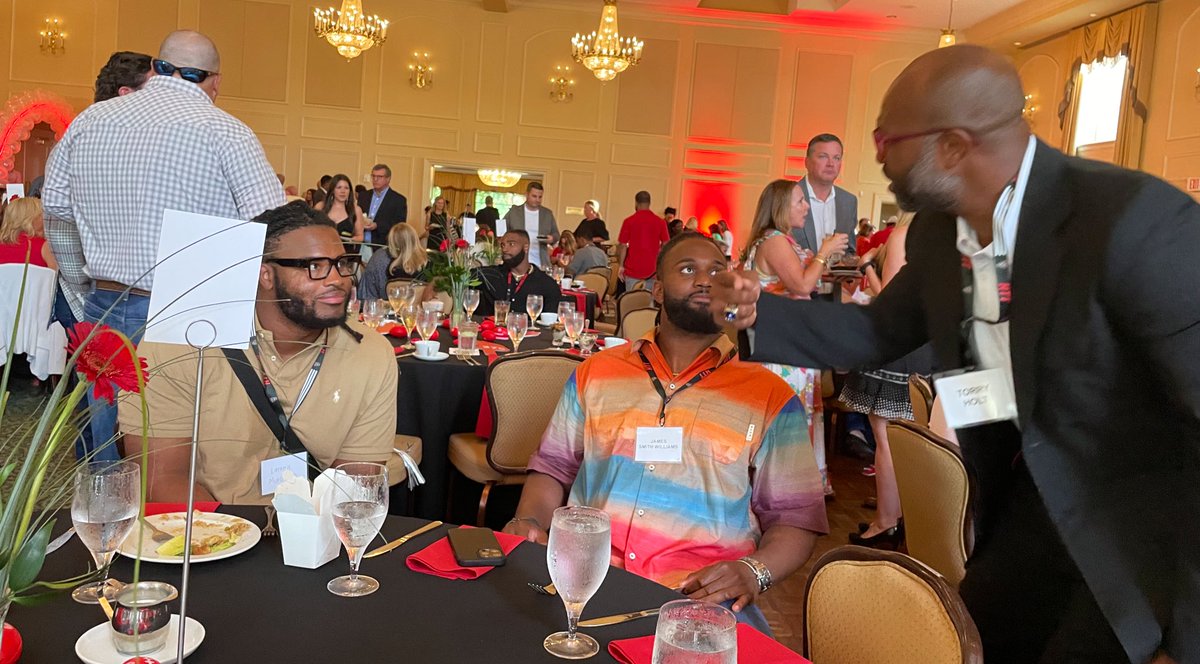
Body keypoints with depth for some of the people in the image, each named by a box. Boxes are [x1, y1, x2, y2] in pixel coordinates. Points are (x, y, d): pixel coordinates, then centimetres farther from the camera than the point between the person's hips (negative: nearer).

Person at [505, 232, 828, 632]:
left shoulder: (770, 397, 8)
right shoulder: (596, 373, 16)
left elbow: (796, 516, 7)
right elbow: (554, 466, 21)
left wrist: (753, 571, -12)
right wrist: (530, 520, 0)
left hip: (702, 597, -1)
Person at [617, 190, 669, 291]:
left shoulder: (629, 221, -4)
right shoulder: (660, 222, 1)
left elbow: (623, 246, -3)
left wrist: (621, 266, 6)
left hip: (633, 269, -1)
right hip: (653, 270, 2)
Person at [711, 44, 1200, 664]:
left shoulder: (1134, 220, -27)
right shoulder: (936, 231, -3)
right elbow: (880, 331, 12)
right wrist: (759, 313, -4)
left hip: (1137, 523, -6)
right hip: (1024, 501, 7)